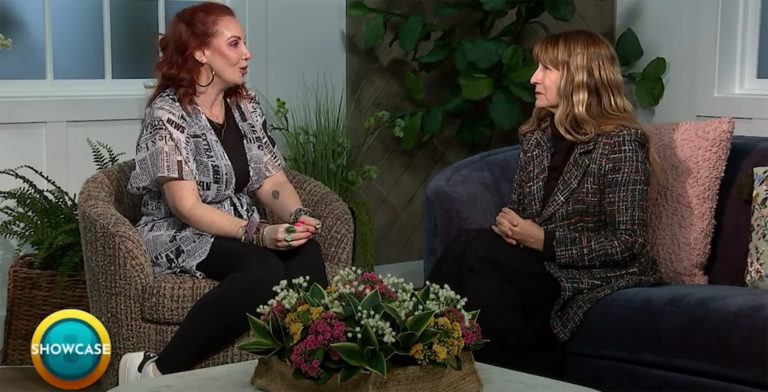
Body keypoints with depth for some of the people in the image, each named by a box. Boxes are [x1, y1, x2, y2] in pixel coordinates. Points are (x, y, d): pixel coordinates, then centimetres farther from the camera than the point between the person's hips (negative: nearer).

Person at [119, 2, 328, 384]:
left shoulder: (245, 105, 9)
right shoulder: (167, 113, -14)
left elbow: (271, 181, 7)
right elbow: (186, 207, -20)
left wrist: (298, 217, -15)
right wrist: (257, 233, -30)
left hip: (240, 232, 6)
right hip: (180, 238, -6)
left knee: (306, 254, -26)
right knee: (264, 270, -35)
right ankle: (157, 372, -27)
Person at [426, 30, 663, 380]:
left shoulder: (620, 141, -12)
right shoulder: (536, 136, 9)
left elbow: (627, 243, -15)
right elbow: (519, 208, 18)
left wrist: (544, 240, -18)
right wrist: (507, 223, -7)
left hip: (600, 277, -6)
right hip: (541, 265, 6)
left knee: (474, 250, -25)